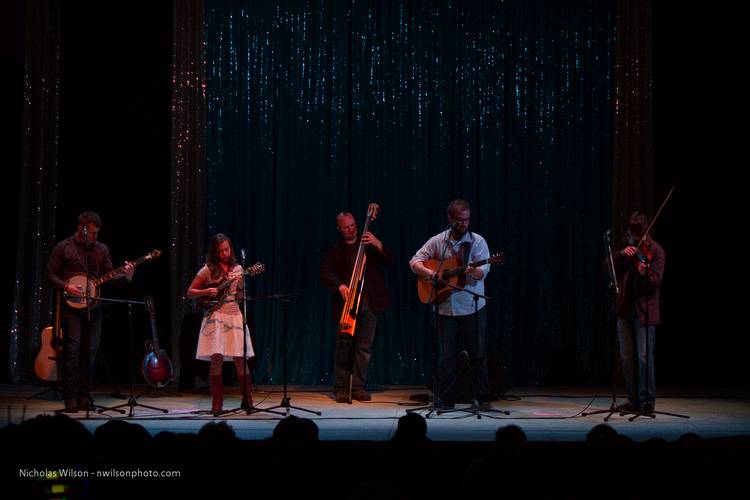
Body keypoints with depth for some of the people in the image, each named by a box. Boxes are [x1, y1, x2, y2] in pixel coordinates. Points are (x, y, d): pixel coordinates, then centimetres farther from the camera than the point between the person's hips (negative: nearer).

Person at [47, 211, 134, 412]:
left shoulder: (101, 249, 10)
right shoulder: (63, 248, 0)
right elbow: (50, 274, 0)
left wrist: (124, 275, -11)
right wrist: (66, 287, -16)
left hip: (93, 307, 4)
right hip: (71, 306, -4)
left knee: (90, 351, 4)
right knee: (72, 350, -8)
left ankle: (84, 397, 11)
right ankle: (71, 399, -4)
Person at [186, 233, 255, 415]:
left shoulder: (237, 269, 11)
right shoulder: (208, 270, 3)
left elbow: (241, 296, 11)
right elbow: (190, 293, 3)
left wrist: (240, 284, -8)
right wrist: (206, 292, -13)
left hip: (235, 315, 2)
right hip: (215, 316, -2)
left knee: (240, 359, -3)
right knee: (216, 358, -10)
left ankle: (248, 401, 7)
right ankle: (217, 403, -1)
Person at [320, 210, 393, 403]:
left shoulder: (369, 245, 13)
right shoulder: (335, 250, 12)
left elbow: (389, 262, 4)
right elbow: (325, 273, -1)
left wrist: (378, 245, -12)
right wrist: (340, 286, -19)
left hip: (369, 303, 1)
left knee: (364, 347, 1)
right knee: (344, 346, -6)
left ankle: (359, 387, 7)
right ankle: (341, 388, 0)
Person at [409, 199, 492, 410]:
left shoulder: (477, 241, 0)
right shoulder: (437, 241, 5)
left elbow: (483, 271, -10)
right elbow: (415, 261, 7)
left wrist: (474, 271, -33)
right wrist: (429, 272, -12)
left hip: (473, 307, -1)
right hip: (445, 307, 1)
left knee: (478, 354, 1)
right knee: (446, 355, 4)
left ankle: (483, 399, 9)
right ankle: (445, 400, 11)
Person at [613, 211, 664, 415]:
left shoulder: (655, 250, -8)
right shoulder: (625, 244, 8)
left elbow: (656, 281, -16)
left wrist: (645, 273, -36)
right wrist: (622, 254, -16)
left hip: (644, 310, -6)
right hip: (624, 308, 6)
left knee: (645, 357, -8)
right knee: (626, 357, 10)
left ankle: (647, 401, -1)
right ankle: (633, 400, 19)